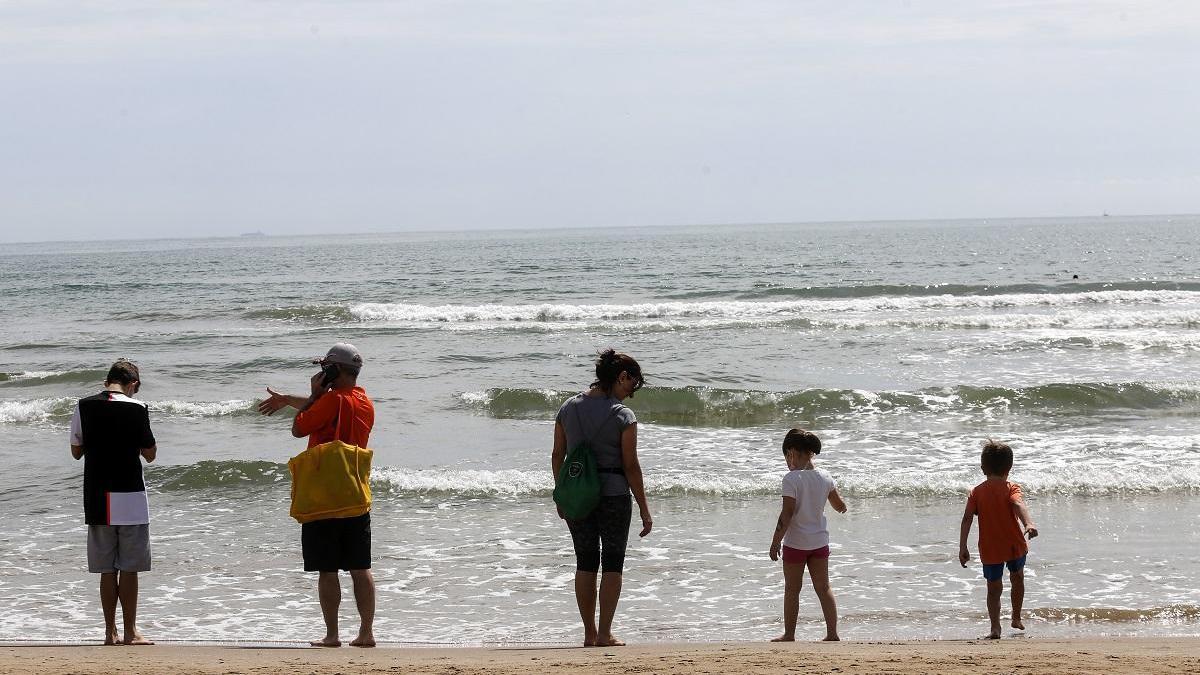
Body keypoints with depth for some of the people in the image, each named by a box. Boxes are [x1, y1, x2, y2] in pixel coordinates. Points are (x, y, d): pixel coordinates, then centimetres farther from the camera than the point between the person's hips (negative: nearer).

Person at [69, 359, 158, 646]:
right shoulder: (136, 409, -9)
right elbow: (150, 455, -1)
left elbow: (76, 452, 10)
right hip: (129, 497, -3)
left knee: (107, 569, 9)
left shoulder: (84, 407, 1)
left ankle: (110, 632, 11)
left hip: (96, 498, 3)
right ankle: (130, 632, 3)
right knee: (129, 568, 2)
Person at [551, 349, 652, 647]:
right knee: (613, 562, 6)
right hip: (613, 494, -4)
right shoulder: (623, 416, -12)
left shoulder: (569, 408, 2)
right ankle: (605, 634, 1)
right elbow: (630, 466, -10)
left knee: (586, 561, 13)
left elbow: (557, 455, 7)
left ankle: (589, 633, 14)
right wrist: (644, 508, -4)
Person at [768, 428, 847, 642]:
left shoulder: (791, 479, -17)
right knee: (823, 588, 9)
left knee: (792, 590, 7)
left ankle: (789, 635, 14)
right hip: (819, 541, 5)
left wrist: (776, 541, -13)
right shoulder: (825, 478, 1)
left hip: (796, 542, -5)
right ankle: (832, 633, 5)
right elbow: (840, 506, 11)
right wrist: (841, 506, 34)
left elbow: (787, 513, -19)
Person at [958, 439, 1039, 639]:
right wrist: (1029, 524, -45)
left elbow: (967, 519, -9)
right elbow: (1019, 505, -28)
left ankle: (995, 627, -10)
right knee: (1017, 578, 26)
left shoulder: (977, 492, -1)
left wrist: (962, 548, -8)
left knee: (994, 589, 7)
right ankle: (1017, 618, 38)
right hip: (1015, 546, 0)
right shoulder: (1011, 488, -7)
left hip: (990, 550, 0)